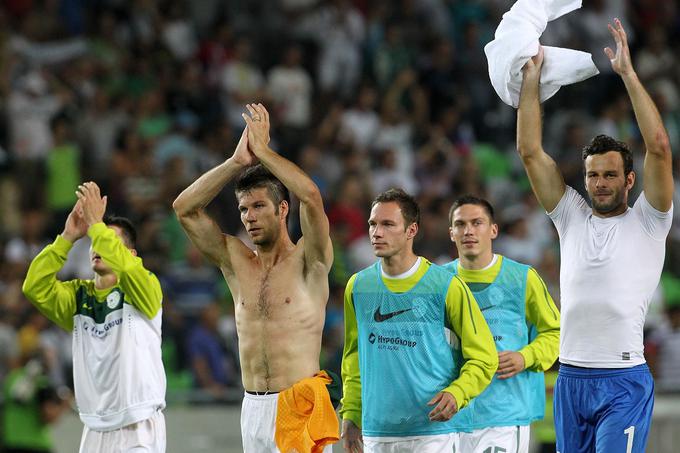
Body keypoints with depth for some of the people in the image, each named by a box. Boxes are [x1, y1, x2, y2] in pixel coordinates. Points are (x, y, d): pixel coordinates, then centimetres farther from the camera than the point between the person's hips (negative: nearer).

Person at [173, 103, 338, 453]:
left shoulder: (308, 260, -1)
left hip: (302, 403, -5)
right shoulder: (236, 262, 12)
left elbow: (311, 196, -19)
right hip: (253, 407, 5)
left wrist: (263, 151, -9)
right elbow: (184, 208, 6)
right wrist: (237, 162, -2)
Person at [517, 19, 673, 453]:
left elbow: (659, 148, -12)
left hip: (624, 383, -5)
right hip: (571, 379, 5)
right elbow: (530, 152, 9)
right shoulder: (572, 217, 12)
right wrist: (531, 77, 6)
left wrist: (628, 73, -11)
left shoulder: (647, 222, 1)